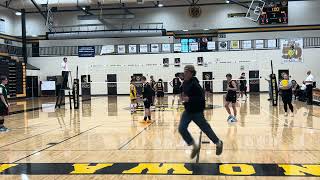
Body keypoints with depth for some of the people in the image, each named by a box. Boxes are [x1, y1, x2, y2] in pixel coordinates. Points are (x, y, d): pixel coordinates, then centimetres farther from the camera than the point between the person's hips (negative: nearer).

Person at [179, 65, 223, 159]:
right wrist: (184, 97, 5)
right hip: (187, 111, 8)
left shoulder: (195, 84, -21)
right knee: (182, 128, -3)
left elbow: (201, 97, -26)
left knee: (206, 129, 7)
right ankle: (195, 147, 12)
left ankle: (218, 143, 31)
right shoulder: (185, 83, 3)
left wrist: (189, 99, -30)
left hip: (197, 111, -8)